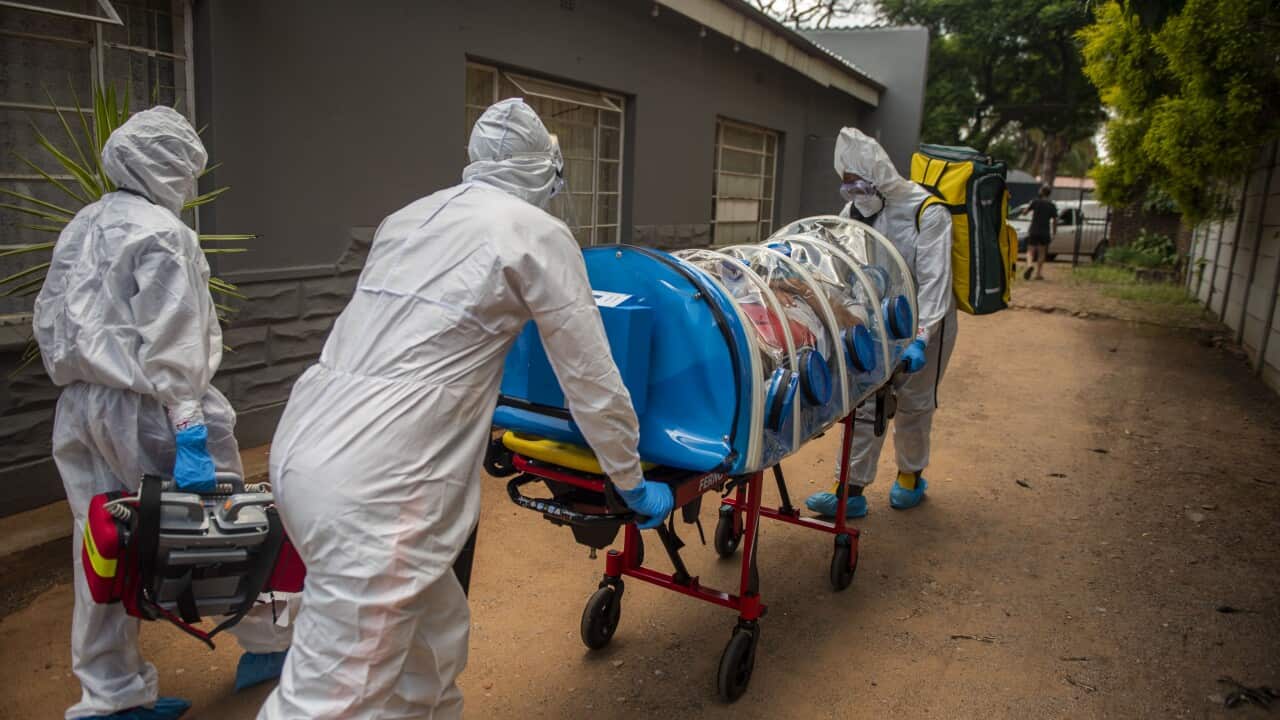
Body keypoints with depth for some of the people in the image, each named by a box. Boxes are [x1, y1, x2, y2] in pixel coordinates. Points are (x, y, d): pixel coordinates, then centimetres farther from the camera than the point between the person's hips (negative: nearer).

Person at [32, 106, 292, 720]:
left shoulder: (80, 228, 15)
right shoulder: (161, 234, -12)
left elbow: (47, 321, 19)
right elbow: (172, 347, -20)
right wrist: (190, 433, -21)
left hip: (80, 410, 9)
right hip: (142, 410, -8)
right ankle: (268, 643, 22)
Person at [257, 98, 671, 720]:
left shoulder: (406, 219, 19)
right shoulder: (539, 233, 0)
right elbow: (590, 379, 4)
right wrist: (633, 485, 17)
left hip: (306, 448, 8)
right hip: (371, 485, -8)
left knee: (434, 636, 21)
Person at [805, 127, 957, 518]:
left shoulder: (926, 211, -21)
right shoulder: (854, 211, -3)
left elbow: (934, 280, -26)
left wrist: (921, 339, -35)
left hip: (924, 321, -4)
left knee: (913, 404, 10)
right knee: (865, 401, 1)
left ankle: (910, 477, 34)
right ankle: (850, 491, 5)